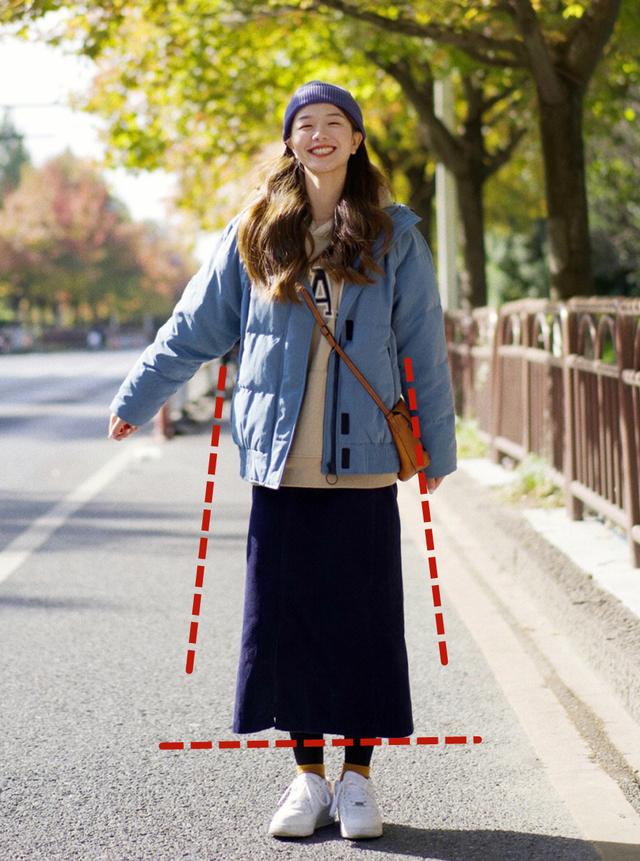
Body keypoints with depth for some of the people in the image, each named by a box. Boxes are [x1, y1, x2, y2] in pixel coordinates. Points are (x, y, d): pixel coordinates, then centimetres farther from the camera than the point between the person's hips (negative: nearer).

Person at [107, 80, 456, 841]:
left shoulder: (394, 234, 5)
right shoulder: (254, 232, 8)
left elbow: (422, 348, 9)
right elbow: (194, 327, 14)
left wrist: (437, 444, 10)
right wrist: (135, 398, 16)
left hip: (364, 461, -1)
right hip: (281, 462, 1)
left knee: (364, 616, 2)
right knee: (284, 613, 3)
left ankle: (358, 777, 14)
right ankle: (308, 776, 15)